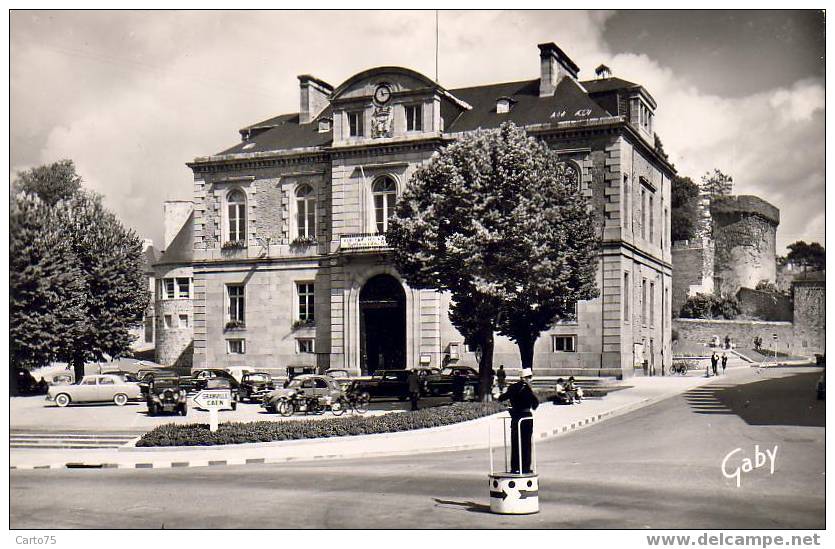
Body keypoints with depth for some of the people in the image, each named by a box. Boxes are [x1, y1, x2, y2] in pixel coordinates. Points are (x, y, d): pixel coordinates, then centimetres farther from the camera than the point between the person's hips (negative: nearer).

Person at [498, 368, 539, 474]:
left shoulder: (513, 387, 4)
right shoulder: (526, 388, -11)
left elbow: (501, 398, 10)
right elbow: (536, 401, -17)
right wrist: (533, 408, 2)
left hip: (515, 417, 5)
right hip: (526, 417, -5)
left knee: (515, 443, 10)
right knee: (526, 443, 3)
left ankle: (514, 468, 11)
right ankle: (525, 468, 4)